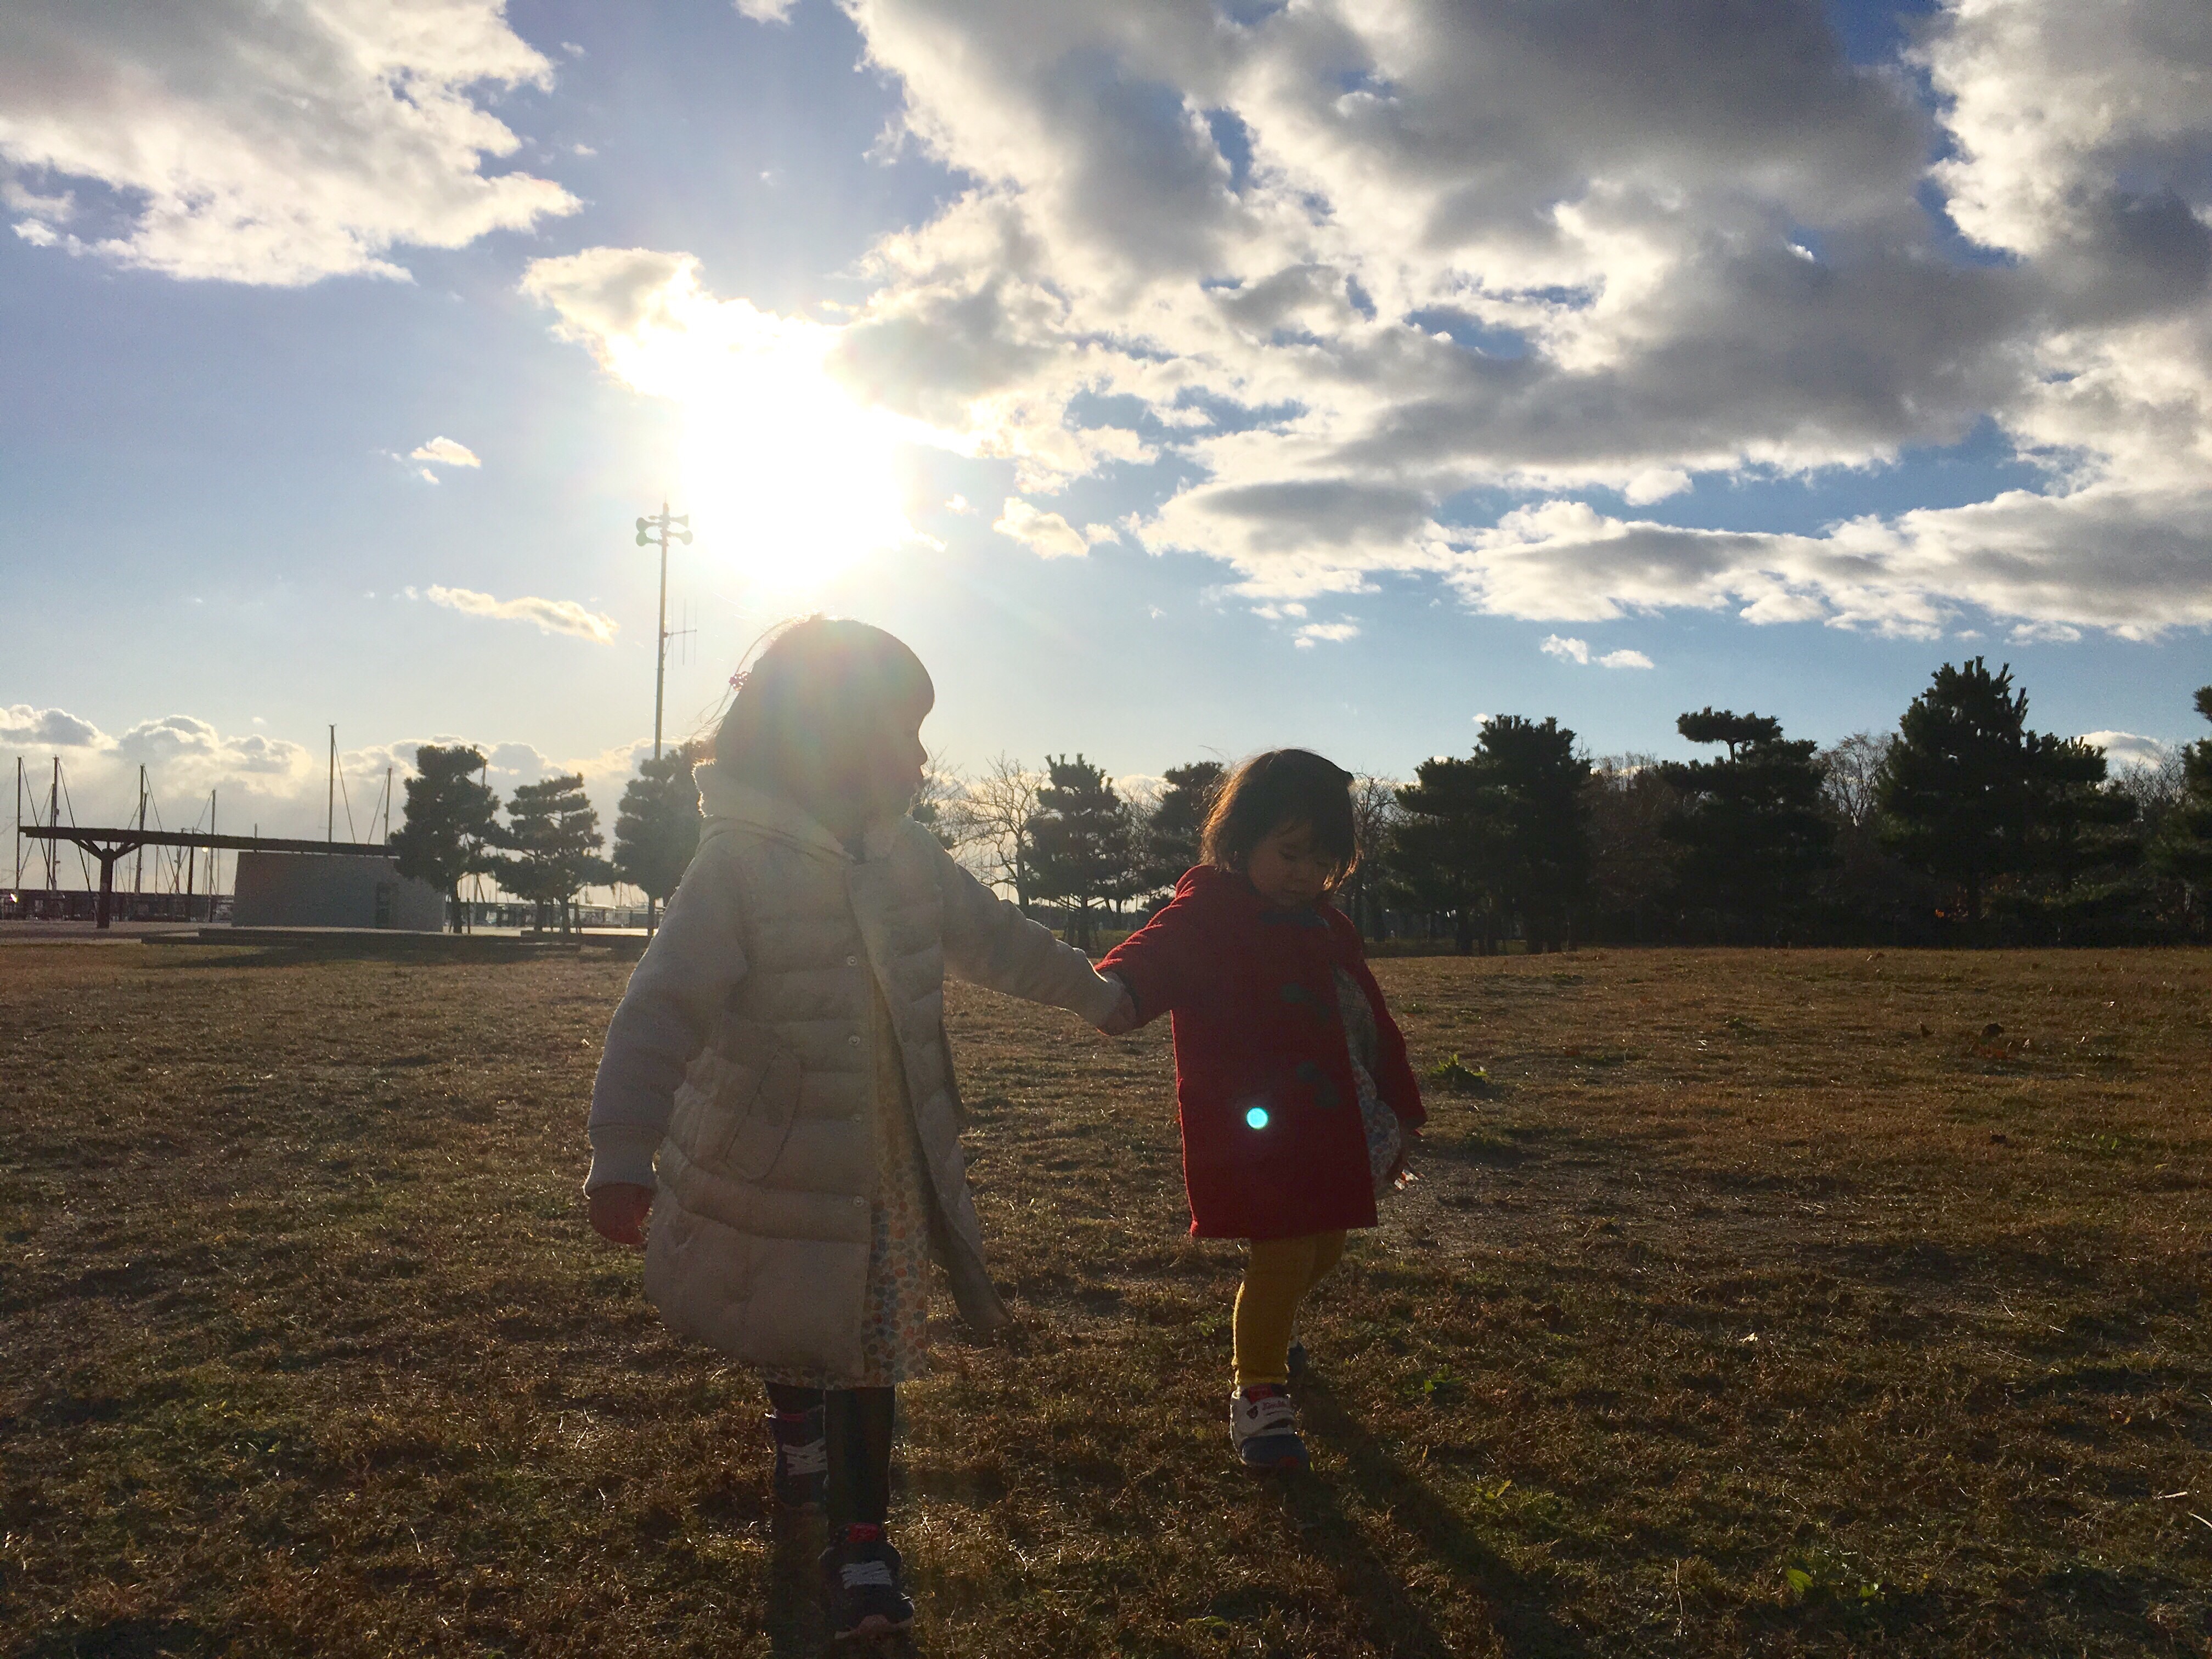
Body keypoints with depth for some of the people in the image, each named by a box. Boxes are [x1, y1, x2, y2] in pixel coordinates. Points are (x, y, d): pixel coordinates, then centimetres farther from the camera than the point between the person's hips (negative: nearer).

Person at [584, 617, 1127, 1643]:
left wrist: (1101, 996, 24)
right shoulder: (736, 865, -21)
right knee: (788, 1330, 20)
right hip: (775, 1169, -3)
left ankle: (860, 1541, 24)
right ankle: (797, 1419, 54)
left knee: (872, 1351, 8)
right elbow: (662, 1013, -28)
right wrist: (622, 1158, -37)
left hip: (896, 1168, 3)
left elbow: (996, 938, 13)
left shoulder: (906, 854, -3)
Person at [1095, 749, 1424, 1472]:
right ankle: (1258, 1393, 18)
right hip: (1254, 1133, -8)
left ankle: (1266, 1333, 51)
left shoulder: (1328, 927, 13)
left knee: (1323, 1248, 19)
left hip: (1333, 1130, 8)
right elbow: (1160, 950, -35)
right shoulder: (1209, 914, -12)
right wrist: (1121, 989, -58)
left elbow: (1372, 1021, 20)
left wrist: (1398, 1113, 21)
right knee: (1282, 1259, -7)